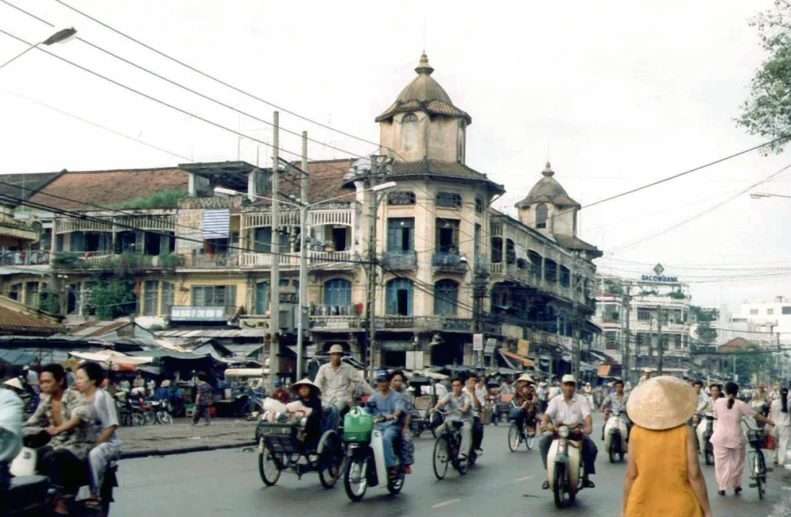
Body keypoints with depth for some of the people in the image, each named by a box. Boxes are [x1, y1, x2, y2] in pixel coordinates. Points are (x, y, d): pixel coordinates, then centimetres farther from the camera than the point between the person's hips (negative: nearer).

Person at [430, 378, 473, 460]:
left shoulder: (466, 396, 0)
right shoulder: (449, 395, 5)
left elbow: (467, 403, -24)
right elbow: (441, 401, -14)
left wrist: (464, 408, -48)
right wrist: (435, 408, -36)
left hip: (465, 420, -2)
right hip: (451, 420, 2)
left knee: (467, 429, -36)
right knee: (439, 430, -24)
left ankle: (463, 453, -42)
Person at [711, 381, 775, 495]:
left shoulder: (718, 402, -3)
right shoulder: (740, 404, -6)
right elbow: (756, 415, 0)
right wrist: (769, 421, 12)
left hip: (721, 437, 0)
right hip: (736, 437, 0)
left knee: (721, 463, 6)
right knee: (737, 463, 17)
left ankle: (722, 488, 4)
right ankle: (736, 486, 24)